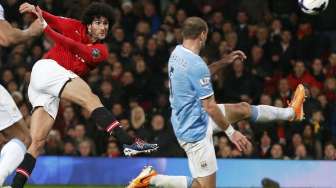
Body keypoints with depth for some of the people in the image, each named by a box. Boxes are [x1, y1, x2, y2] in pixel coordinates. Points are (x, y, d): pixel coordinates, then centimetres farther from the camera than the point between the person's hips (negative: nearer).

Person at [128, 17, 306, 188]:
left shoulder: (177, 52, -1)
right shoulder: (197, 64, -29)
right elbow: (209, 106, -25)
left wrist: (224, 62, 16)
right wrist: (231, 132, -14)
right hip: (195, 131, -10)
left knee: (244, 108, 22)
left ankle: (290, 112, 40)